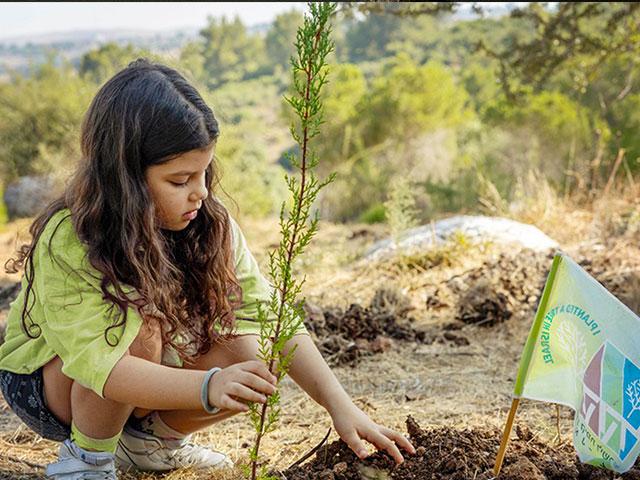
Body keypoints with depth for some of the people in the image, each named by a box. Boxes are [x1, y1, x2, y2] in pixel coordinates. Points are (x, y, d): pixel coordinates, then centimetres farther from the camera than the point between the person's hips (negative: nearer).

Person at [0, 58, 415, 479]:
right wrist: (209, 386, -54)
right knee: (138, 330, -35)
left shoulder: (210, 224, -16)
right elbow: (102, 366, -39)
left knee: (252, 358, -20)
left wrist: (339, 404, -31)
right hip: (44, 381, -5)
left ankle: (148, 438, 6)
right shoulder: (66, 243, -31)